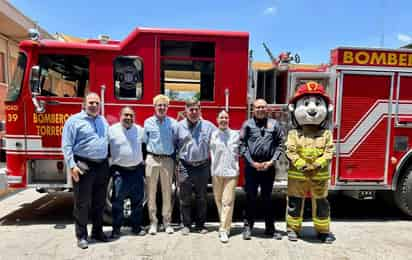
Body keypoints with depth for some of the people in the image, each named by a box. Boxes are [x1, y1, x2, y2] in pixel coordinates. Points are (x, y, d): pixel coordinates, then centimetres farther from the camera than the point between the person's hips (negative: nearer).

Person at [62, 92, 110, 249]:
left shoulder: (103, 121, 15)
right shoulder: (74, 120, -3)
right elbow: (67, 145, -7)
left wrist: (110, 163, 13)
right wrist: (72, 165, -16)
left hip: (102, 167, 6)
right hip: (83, 167, -5)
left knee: (100, 202, 14)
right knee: (82, 203, 2)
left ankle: (98, 231, 29)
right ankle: (81, 236, 14)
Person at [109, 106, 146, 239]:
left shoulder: (140, 130, 5)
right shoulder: (112, 130, -5)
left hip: (137, 170, 3)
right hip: (120, 172, -3)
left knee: (138, 201, 10)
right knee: (117, 201, 2)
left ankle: (136, 226, 23)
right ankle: (116, 228, 15)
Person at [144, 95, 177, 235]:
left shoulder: (173, 122, 3)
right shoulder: (148, 122, 3)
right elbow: (144, 141, 5)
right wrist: (145, 158, 0)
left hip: (168, 160, 0)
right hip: (152, 159, 0)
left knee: (167, 192, 7)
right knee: (151, 192, 5)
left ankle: (167, 222, 19)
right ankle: (153, 222, 17)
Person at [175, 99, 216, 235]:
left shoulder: (209, 126, 0)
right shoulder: (179, 126, 1)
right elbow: (173, 145, 6)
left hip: (202, 167, 1)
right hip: (185, 167, 0)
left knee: (202, 198, 11)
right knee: (185, 198, 8)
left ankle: (201, 224, 26)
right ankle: (186, 225, 22)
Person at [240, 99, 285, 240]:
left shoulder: (274, 124, 6)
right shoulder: (247, 124, 1)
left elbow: (280, 143, 4)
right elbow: (242, 145, -3)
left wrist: (272, 161, -6)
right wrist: (252, 163, -9)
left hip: (268, 166, 2)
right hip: (251, 166, -1)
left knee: (267, 198, 13)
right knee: (250, 198, 6)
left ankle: (270, 227, 24)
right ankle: (248, 226, 19)